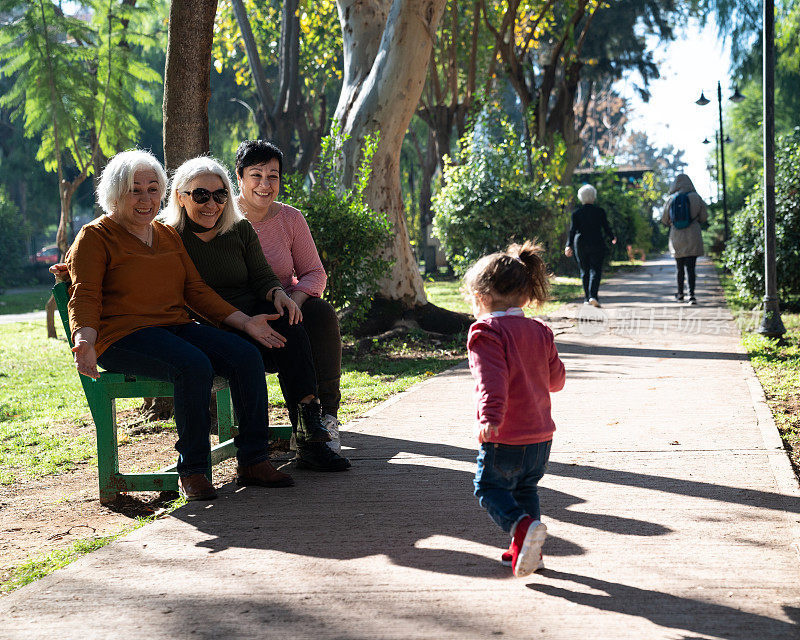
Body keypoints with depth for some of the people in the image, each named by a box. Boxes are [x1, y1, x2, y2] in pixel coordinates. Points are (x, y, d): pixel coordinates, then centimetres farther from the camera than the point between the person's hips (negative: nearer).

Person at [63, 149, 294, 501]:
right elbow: (84, 298, -8)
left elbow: (196, 290, 18)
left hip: (177, 325, 7)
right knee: (193, 365, -34)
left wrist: (245, 322, 8)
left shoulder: (168, 235, 20)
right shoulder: (95, 237, 1)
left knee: (246, 356, -17)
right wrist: (84, 340, -28)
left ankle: (253, 461, -11)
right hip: (122, 335, -6)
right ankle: (191, 471, -23)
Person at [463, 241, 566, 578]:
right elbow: (556, 379, 17)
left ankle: (523, 527, -21)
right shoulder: (540, 332, 10)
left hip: (504, 437, -7)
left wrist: (490, 417, -32)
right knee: (525, 488, 21)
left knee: (490, 488, 4)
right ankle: (527, 551, 22)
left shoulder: (487, 332, -10)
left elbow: (492, 379, -24)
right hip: (541, 434, 7)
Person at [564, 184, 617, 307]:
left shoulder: (576, 213, -1)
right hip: (597, 245, -2)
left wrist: (569, 245, -6)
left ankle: (586, 298, 12)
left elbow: (573, 230, -5)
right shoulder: (599, 211, -4)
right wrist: (612, 238, 19)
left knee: (584, 271, 11)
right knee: (596, 270, -1)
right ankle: (593, 296, -19)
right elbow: (606, 228, 2)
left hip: (580, 245, 2)